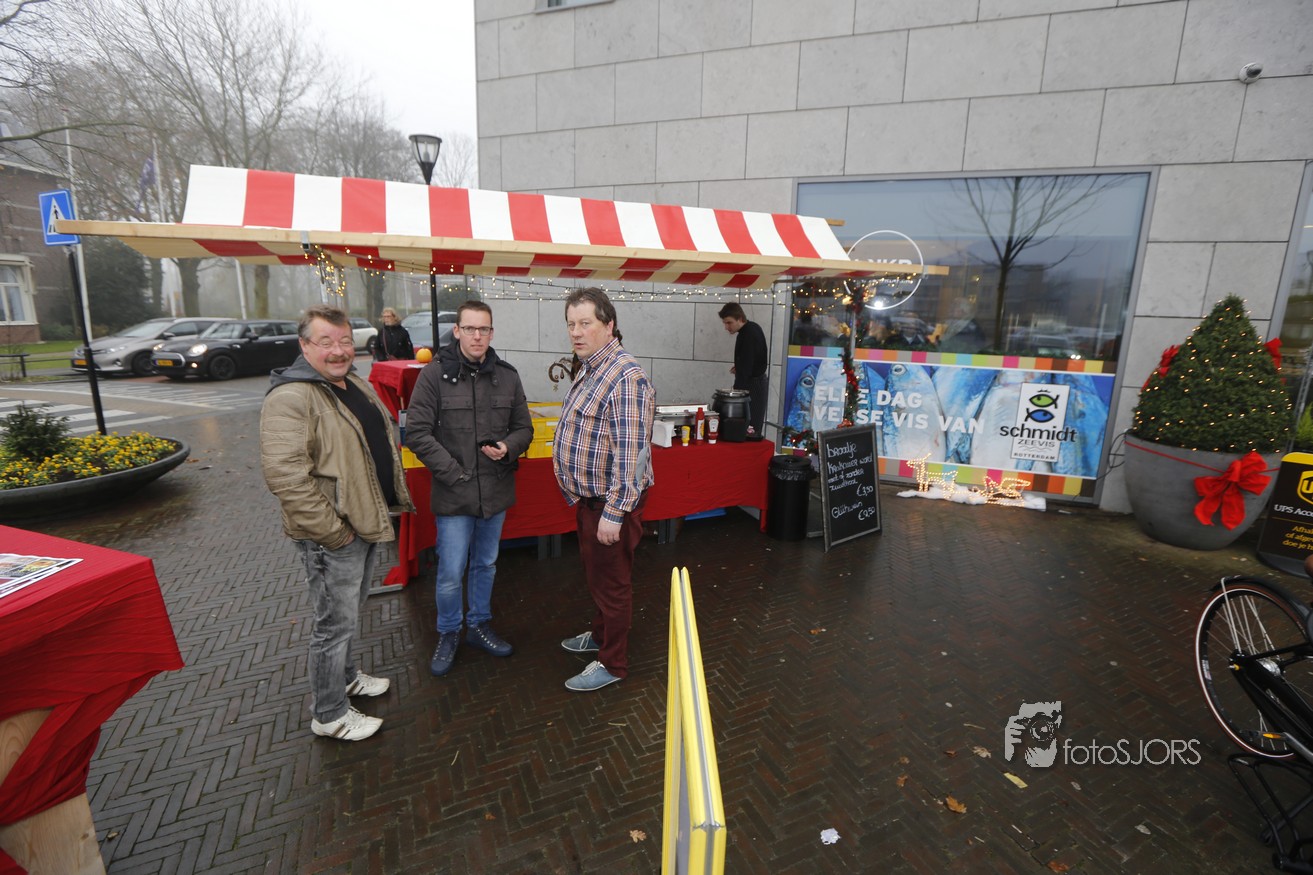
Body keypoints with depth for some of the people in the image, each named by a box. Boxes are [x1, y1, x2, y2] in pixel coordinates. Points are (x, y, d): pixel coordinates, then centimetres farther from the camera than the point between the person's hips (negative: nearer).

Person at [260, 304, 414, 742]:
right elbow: (284, 475, -28)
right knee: (336, 623, 6)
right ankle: (329, 715, 25)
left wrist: (393, 500, 15)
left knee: (349, 613, 26)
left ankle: (346, 677, 47)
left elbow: (383, 440, 22)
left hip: (369, 523, 9)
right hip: (334, 535, -9)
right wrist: (331, 531, -24)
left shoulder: (357, 385, 9)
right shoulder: (291, 397, -21)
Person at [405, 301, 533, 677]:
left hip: (496, 491, 4)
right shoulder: (435, 376, -8)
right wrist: (453, 474, -16)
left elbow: (524, 428, 8)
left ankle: (480, 625, 39)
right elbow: (417, 432, -11)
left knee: (486, 565, 19)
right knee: (451, 573, 5)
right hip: (453, 494, -3)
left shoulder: (507, 376, 3)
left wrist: (508, 447, -14)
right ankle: (448, 635, 29)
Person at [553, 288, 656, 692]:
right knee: (596, 573, 24)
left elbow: (630, 451, -27)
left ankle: (612, 663, 24)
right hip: (589, 497, 10)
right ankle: (601, 634, 44)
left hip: (610, 503, -10)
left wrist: (614, 512, -26)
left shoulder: (624, 377, -23)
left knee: (611, 581, 6)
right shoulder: (591, 369, 10)